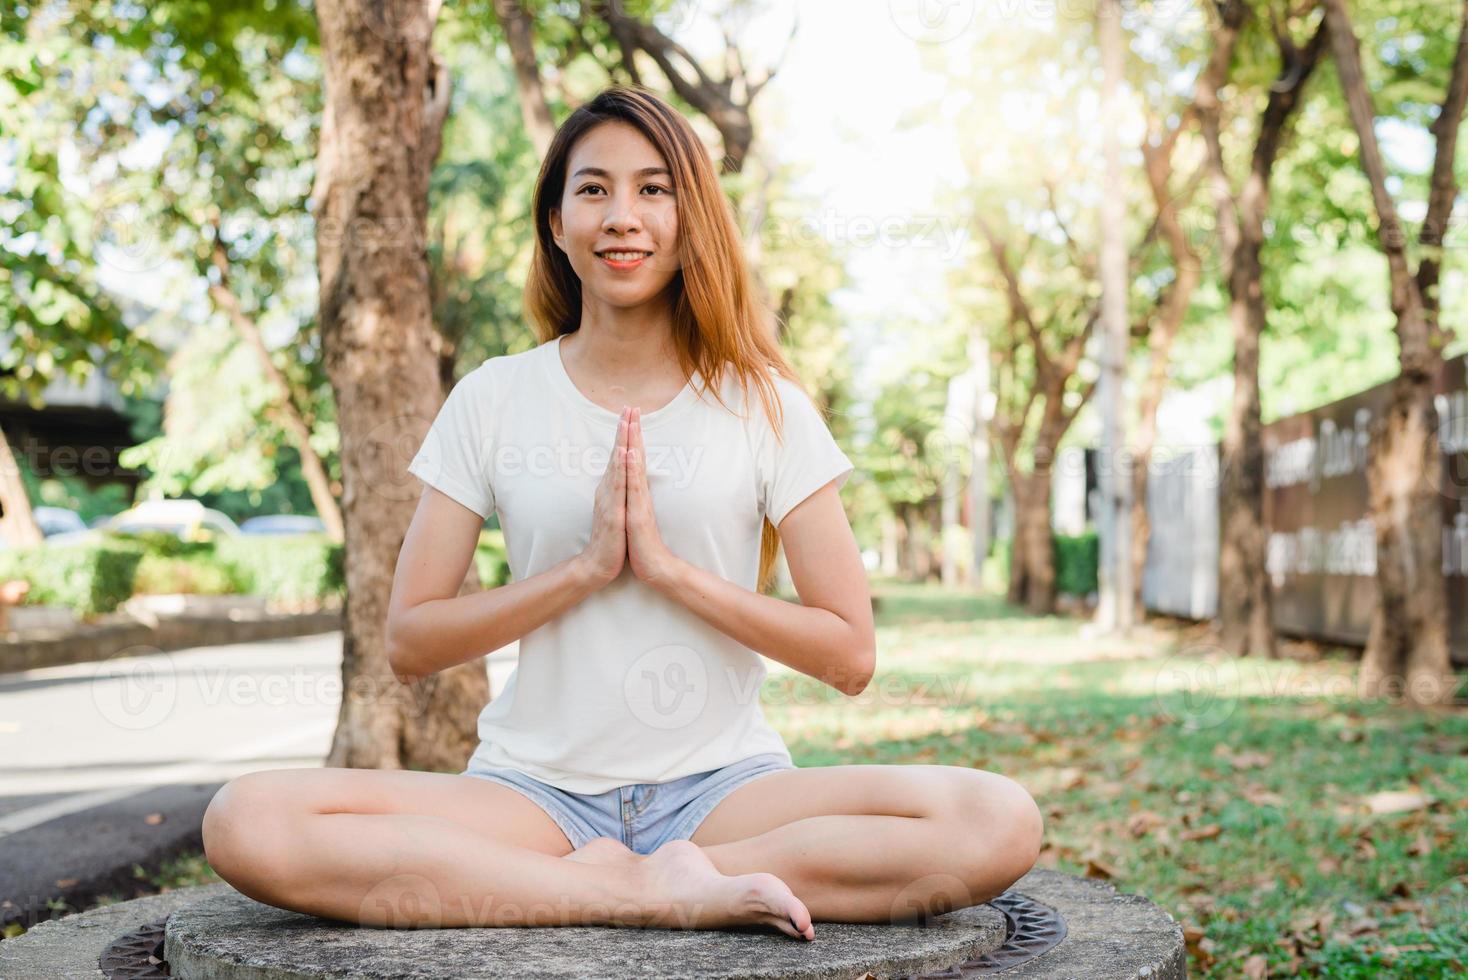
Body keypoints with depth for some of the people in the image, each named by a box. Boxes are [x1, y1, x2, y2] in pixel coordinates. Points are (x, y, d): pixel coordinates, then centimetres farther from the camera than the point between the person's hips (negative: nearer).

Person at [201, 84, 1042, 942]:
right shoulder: (493, 400, 5)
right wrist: (584, 568, -11)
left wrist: (668, 566, -11)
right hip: (536, 790, 0)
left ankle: (597, 881, -20)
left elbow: (850, 657, -1)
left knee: (1001, 823, -27)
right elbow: (409, 643, 2)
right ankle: (657, 891, -22)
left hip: (722, 785, 0)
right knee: (247, 824, -27)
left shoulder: (764, 405, 4)